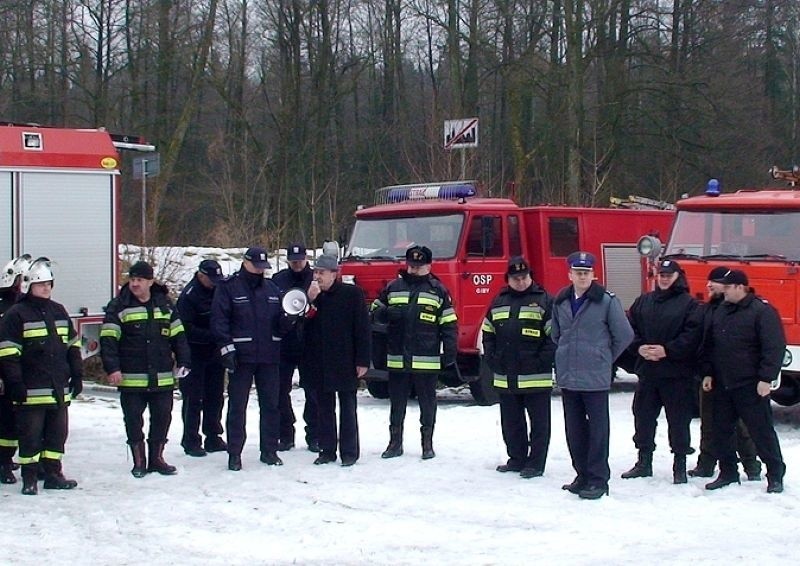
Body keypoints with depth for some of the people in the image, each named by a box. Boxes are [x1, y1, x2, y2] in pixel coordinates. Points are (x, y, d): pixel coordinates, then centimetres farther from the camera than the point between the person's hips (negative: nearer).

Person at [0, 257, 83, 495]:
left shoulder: (58, 312, 13)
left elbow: (73, 345, 19)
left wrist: (77, 375, 15)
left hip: (59, 390, 6)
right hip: (32, 392, -6)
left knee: (58, 432, 11)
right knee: (31, 435, -1)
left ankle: (53, 474, 20)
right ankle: (29, 479, 6)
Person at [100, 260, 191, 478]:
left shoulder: (165, 305, 8)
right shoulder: (119, 307, -3)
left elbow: (178, 336, 12)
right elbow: (108, 339, -8)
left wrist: (183, 362, 5)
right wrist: (112, 368, -16)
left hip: (162, 378, 3)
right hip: (131, 379, -3)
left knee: (162, 418, 8)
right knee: (133, 421, 2)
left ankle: (157, 458, 21)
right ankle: (139, 462, 14)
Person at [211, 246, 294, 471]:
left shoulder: (272, 288, 13)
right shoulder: (228, 287, -2)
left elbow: (280, 324, 16)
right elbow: (219, 320, -8)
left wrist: (289, 319, -7)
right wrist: (227, 348, -16)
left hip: (269, 357, 5)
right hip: (241, 357, -4)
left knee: (271, 405, 8)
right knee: (237, 407, 1)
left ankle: (269, 450, 17)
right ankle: (234, 454, 6)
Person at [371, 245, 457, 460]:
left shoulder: (438, 291, 2)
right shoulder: (393, 287, 9)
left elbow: (449, 324, 1)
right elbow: (375, 310, 14)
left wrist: (450, 352, -5)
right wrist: (387, 313, -9)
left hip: (427, 361, -2)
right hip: (397, 359, 2)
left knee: (427, 403, 6)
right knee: (397, 403, 9)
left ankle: (427, 444, 15)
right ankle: (395, 442, 18)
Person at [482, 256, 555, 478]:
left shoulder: (544, 301, -4)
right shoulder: (498, 302, 12)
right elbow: (487, 333, 17)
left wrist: (543, 361, -15)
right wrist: (491, 358, 5)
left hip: (536, 377, -5)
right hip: (505, 377, 5)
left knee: (538, 422, 1)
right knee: (511, 422, 13)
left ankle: (536, 463, 6)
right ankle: (517, 459, 24)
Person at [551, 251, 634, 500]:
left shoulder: (607, 301, -7)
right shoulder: (560, 302, 8)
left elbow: (624, 335, -2)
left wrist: (605, 357, 6)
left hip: (595, 377, -5)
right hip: (567, 377, 5)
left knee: (597, 428, 0)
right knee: (574, 429, 11)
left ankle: (598, 480, 4)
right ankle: (582, 475, 22)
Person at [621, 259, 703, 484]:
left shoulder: (689, 305, -4)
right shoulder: (643, 302, 12)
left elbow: (692, 335, -14)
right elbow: (629, 328, 9)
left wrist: (667, 350, -18)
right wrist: (639, 347, -8)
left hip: (677, 374, -5)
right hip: (647, 371, 5)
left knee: (678, 420, 0)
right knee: (643, 417, 11)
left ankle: (680, 466, 8)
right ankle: (644, 462, 22)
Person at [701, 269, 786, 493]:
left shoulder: (762, 311, -10)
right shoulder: (720, 312, 12)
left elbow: (774, 347, -14)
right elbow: (709, 345, 19)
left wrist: (766, 378, -19)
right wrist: (708, 372, 12)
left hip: (750, 386, -7)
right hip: (722, 385, 7)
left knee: (762, 431, -1)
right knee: (720, 431, 9)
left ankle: (775, 474, 8)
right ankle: (728, 472, 21)